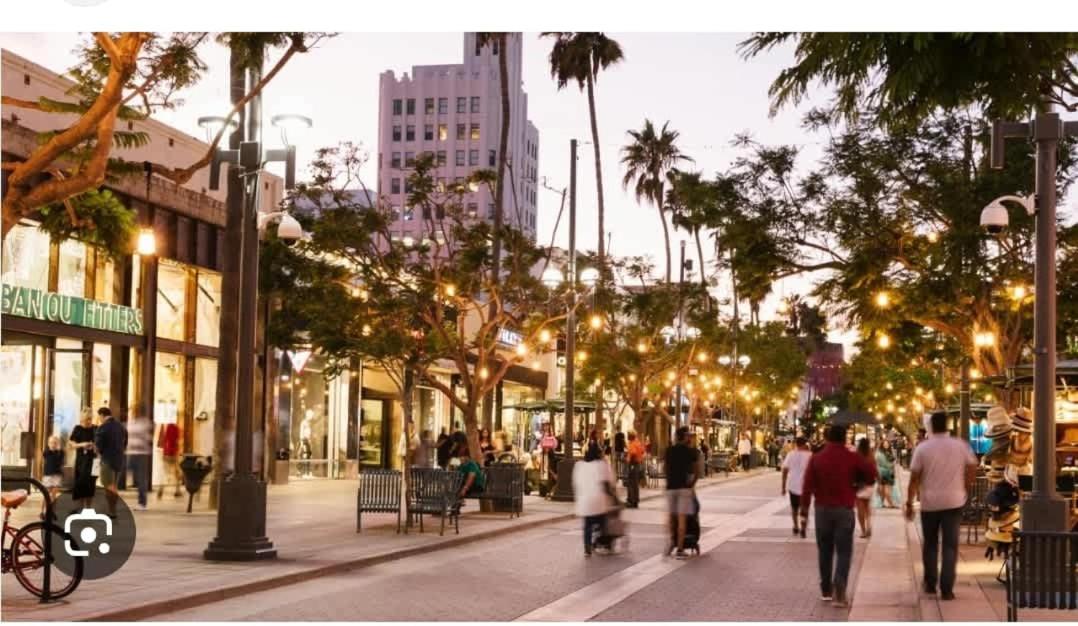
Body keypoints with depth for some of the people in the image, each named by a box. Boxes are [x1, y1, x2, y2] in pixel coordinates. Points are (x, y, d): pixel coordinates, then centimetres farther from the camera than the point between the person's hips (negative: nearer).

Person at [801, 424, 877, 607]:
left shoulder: (816, 458, -1)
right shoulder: (852, 458, -5)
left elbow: (807, 485, -5)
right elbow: (871, 474, -1)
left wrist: (804, 508, -2)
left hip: (822, 509, 2)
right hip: (844, 509, -2)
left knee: (825, 550, 14)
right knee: (844, 551, 0)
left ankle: (826, 590, 20)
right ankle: (839, 592, -16)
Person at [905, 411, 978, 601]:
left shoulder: (922, 448, -5)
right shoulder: (961, 446, -1)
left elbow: (914, 479, -5)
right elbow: (973, 469, 4)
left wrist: (909, 503, 1)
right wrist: (965, 489, 18)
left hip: (930, 503, 0)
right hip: (953, 502, 0)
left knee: (930, 544, 17)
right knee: (950, 546, 2)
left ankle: (930, 584, 22)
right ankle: (946, 589, -5)